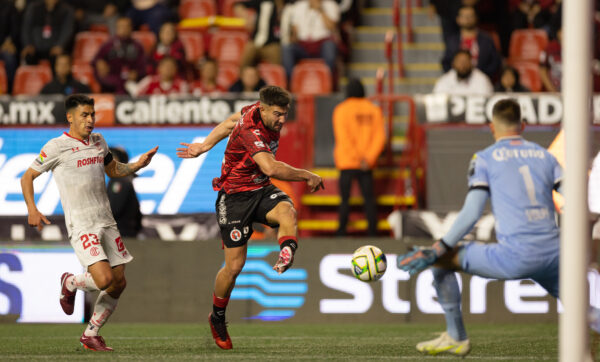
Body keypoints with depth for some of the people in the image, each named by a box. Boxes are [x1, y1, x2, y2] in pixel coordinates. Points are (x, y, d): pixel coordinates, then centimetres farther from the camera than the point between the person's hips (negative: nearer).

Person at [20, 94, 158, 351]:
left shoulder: (98, 141, 12)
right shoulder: (57, 147, -7)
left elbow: (113, 170, 28)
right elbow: (27, 178, 1)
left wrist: (137, 165, 9)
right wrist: (32, 210, -13)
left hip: (106, 222, 7)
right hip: (81, 225, -7)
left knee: (119, 283, 3)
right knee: (104, 279, -22)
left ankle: (90, 335, 19)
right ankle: (70, 284, 12)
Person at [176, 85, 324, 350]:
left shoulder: (265, 115, -2)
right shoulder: (250, 131, -29)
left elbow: (231, 122, 16)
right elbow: (271, 167, -42)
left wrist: (205, 145, 22)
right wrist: (308, 176, -30)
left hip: (261, 190, 7)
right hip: (235, 196, -7)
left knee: (287, 212, -30)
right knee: (235, 265, -1)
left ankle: (286, 255, -57)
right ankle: (217, 318, 23)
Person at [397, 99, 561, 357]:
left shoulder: (485, 158, 6)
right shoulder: (545, 155, 18)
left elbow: (471, 213, -3)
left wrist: (437, 250, 0)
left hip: (515, 257, -4)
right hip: (553, 255, 4)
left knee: (442, 259, 12)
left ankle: (456, 338, 17)